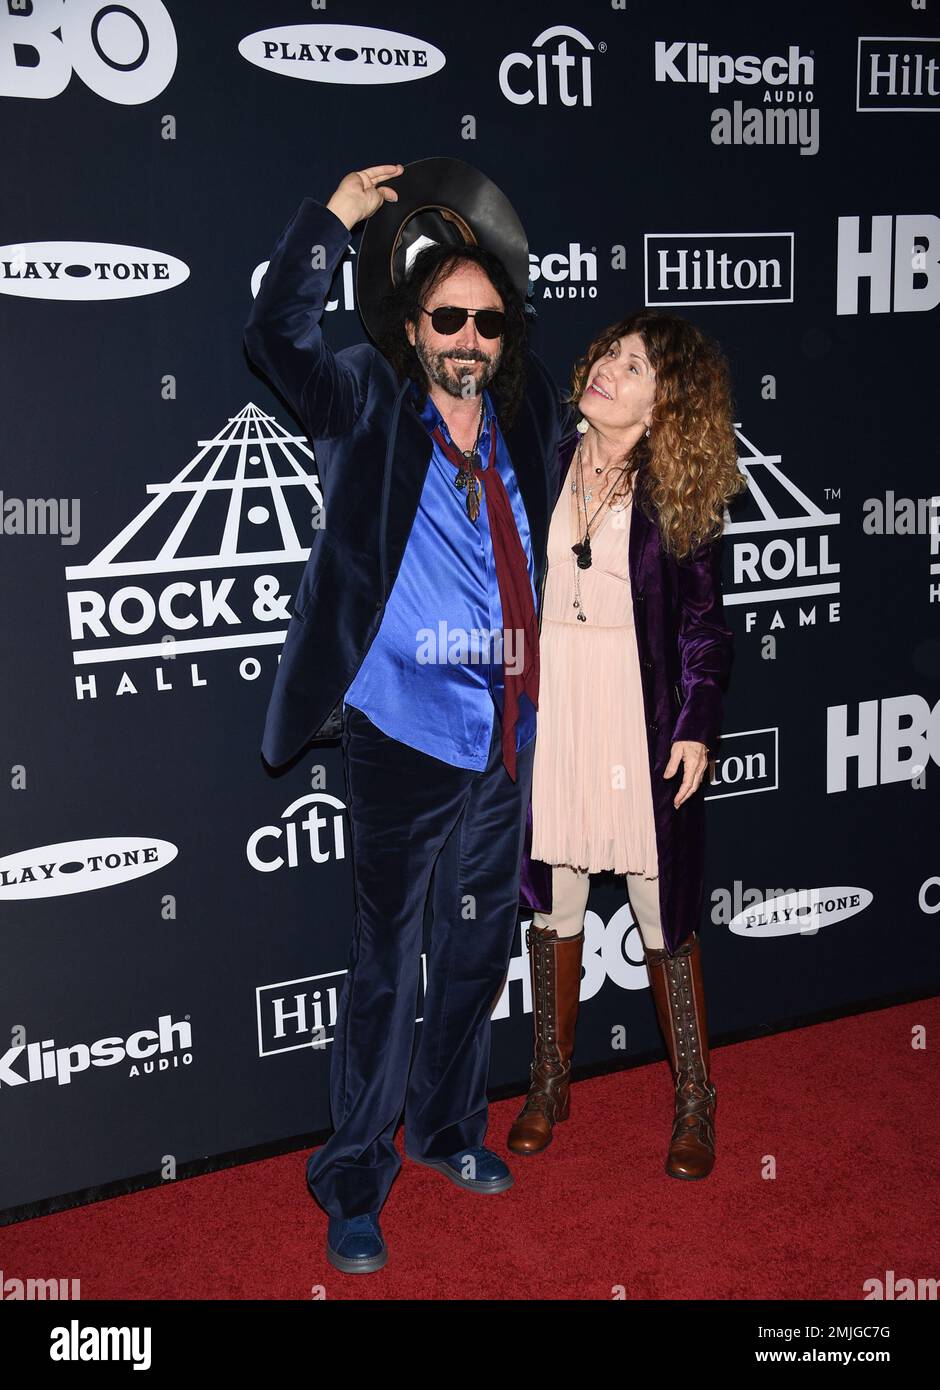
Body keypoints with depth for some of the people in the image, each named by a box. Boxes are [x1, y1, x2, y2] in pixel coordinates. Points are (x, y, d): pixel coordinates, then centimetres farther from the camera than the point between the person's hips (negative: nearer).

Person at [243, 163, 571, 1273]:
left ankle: (446, 1128, 40)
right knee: (385, 960, 3)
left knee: (479, 945, 18)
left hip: (508, 736, 6)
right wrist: (331, 220, -20)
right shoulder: (368, 406, -4)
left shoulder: (527, 419, 8)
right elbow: (276, 335, -18)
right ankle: (355, 1180, 19)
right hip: (404, 733, -5)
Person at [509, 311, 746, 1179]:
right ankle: (551, 1081, 29)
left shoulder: (680, 490, -5)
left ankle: (695, 1101, 21)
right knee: (552, 896, 12)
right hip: (549, 701, 3)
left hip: (643, 714, -3)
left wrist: (697, 727, -9)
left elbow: (705, 621, -2)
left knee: (664, 909, 3)